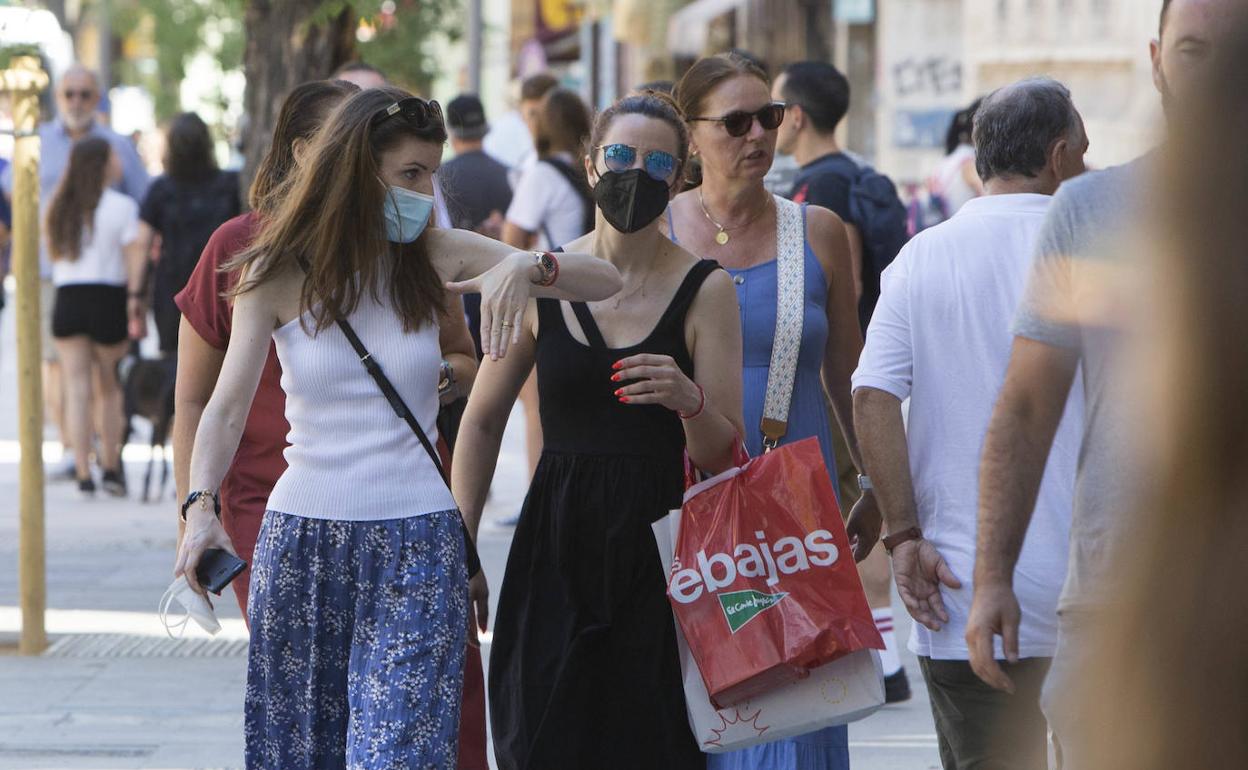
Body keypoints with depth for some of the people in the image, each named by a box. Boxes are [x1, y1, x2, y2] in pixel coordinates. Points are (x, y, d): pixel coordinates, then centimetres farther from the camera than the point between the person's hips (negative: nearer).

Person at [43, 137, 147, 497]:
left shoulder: (61, 207, 7)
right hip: (107, 299, -3)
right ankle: (111, 468, 14)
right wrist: (134, 295, -9)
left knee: (77, 389, 0)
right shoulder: (121, 206, -6)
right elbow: (134, 255, -12)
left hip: (67, 301, 3)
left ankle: (83, 474, -6)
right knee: (111, 388, 11)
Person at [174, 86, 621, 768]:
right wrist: (201, 507, -26)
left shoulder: (437, 257, 3)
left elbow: (605, 281, -1)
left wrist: (524, 267, -22)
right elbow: (228, 405, -9)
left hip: (418, 550, 0)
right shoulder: (278, 274, -1)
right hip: (302, 541, 0)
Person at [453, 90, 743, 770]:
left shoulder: (704, 290, 0)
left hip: (658, 553, -2)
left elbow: (723, 455, -1)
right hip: (557, 549, 2)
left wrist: (689, 402, -22)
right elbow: (482, 421, 13)